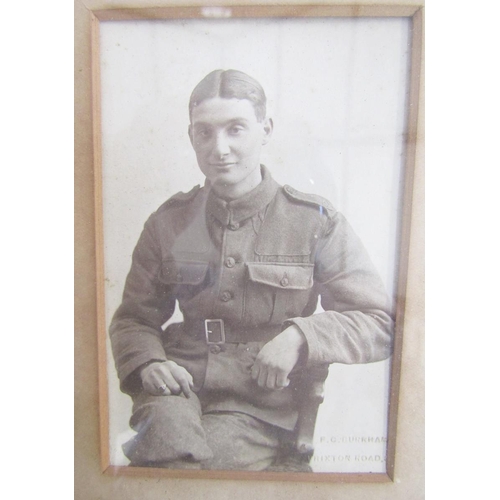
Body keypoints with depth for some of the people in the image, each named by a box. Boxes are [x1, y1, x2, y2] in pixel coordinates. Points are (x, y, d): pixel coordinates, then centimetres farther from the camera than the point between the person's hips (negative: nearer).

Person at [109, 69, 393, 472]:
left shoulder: (315, 222, -1)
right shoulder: (170, 222, 7)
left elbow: (381, 324, -1)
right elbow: (133, 318, 15)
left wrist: (300, 336, -16)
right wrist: (146, 363, -7)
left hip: (261, 403, 0)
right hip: (178, 386, 1)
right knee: (167, 423, -31)